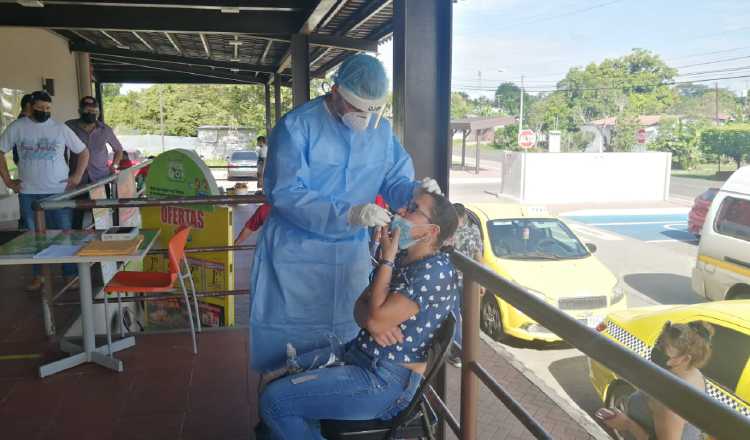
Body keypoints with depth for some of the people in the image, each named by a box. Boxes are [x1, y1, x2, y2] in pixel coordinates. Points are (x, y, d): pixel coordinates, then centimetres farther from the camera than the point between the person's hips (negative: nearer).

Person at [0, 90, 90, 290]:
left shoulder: (61, 128, 2)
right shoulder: (17, 127, 2)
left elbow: (83, 152, 8)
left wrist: (77, 176, -1)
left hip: (59, 191, -1)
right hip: (28, 193, 1)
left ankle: (70, 275, 10)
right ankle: (38, 276, 21)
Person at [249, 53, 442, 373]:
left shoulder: (382, 131, 3)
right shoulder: (296, 126, -14)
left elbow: (395, 181, 7)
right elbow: (285, 193, -23)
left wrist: (415, 190, -19)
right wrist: (348, 214, -33)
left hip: (351, 254, 5)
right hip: (295, 254, -4)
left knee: (345, 336, 17)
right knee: (284, 342, 6)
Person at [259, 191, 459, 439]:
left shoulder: (435, 271, -20)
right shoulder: (401, 258, 9)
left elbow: (378, 318, -25)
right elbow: (361, 306, 9)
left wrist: (386, 259, -17)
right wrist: (370, 322, -15)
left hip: (386, 381, -9)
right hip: (357, 353, 9)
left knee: (274, 400, -12)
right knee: (283, 373, 15)